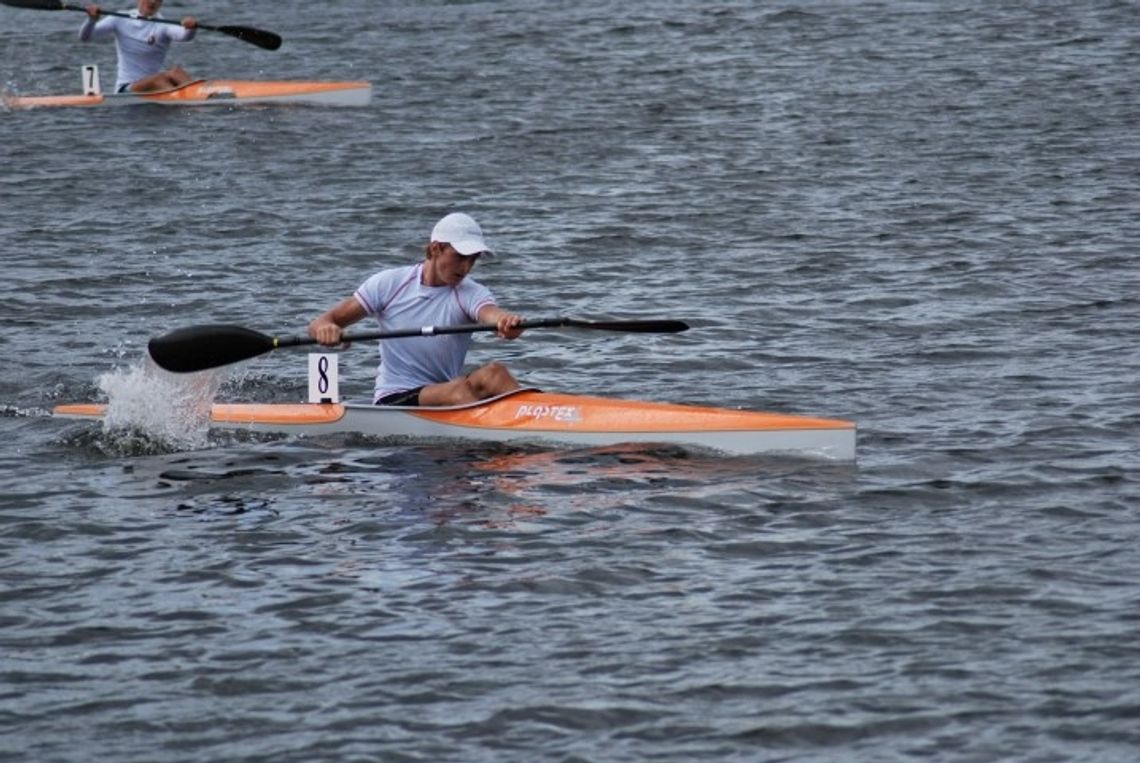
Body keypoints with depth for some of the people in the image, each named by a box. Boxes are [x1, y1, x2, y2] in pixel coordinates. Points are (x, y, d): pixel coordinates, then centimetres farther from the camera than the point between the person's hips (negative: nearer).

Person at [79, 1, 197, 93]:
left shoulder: (162, 26, 3)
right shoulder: (120, 20, 7)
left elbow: (184, 36, -19)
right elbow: (84, 36, 0)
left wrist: (190, 29, -44)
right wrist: (92, 19, -22)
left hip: (156, 90, 1)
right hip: (126, 89, -1)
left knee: (176, 72, -30)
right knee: (159, 79, -31)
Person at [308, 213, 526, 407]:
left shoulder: (471, 294, -1)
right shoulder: (389, 284, -1)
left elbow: (491, 313, -26)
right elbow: (318, 325, -1)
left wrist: (507, 322, -53)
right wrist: (325, 329, -28)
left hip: (446, 400, 1)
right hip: (393, 402, -1)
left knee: (493, 373, -29)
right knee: (459, 389, -31)